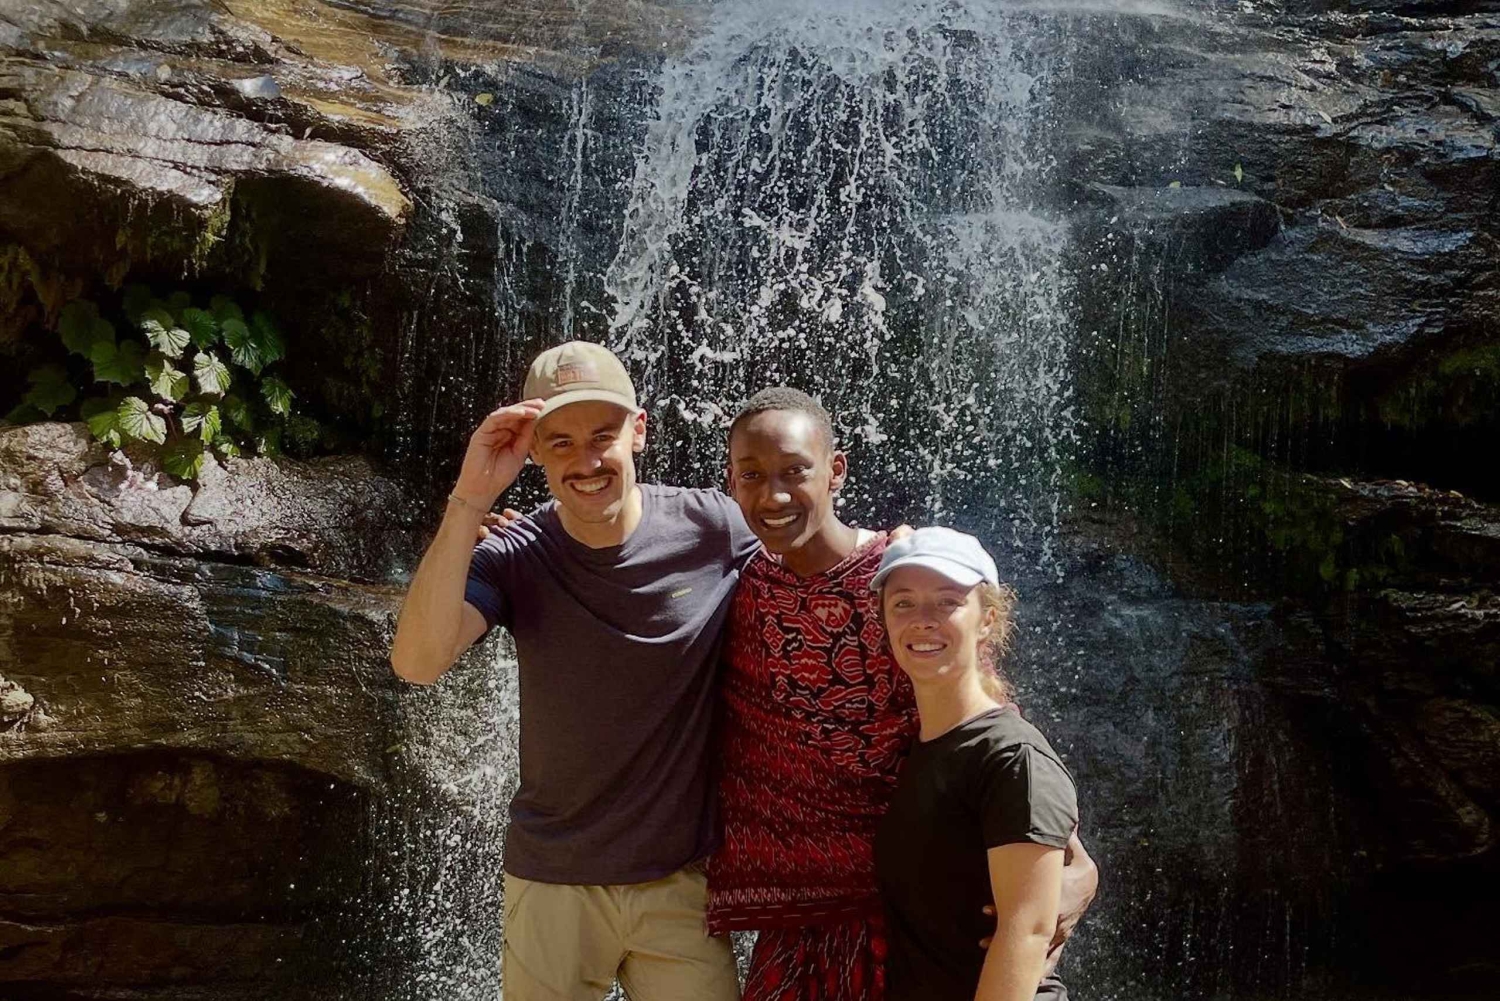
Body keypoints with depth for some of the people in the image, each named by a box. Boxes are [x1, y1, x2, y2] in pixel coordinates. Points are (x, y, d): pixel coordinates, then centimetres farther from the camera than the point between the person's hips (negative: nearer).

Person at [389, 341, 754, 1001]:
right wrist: (470, 500, -31)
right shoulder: (513, 559, -11)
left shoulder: (712, 528, -10)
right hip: (551, 882, 0)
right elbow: (417, 662, -26)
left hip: (682, 880, 0)